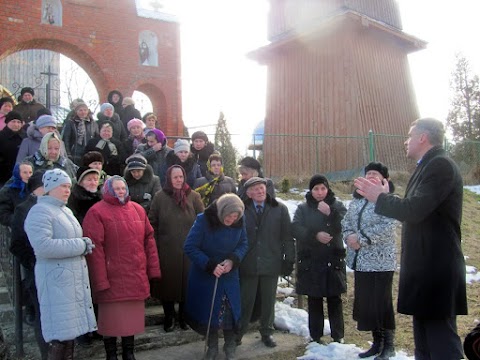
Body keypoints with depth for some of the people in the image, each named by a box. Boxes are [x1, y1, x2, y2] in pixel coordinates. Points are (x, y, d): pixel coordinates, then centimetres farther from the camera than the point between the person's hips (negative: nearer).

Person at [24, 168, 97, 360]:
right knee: (61, 334, -6)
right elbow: (43, 246, -24)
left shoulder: (65, 211, 18)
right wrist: (81, 245, -16)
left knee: (70, 329, 14)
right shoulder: (40, 211, -10)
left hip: (74, 278, 9)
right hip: (57, 281, -9)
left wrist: (84, 243, 9)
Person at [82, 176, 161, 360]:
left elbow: (149, 239, 11)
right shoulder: (97, 212, -7)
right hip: (112, 278, -5)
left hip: (136, 277, 5)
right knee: (112, 318, 6)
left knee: (133, 316, 14)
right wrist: (100, 280, -15)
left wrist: (153, 269, 6)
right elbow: (95, 248, -12)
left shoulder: (138, 209, 10)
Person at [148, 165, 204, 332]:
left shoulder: (193, 196, 1)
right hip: (166, 250, 0)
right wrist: (155, 244, -2)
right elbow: (152, 222, 2)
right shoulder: (160, 197, 0)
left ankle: (184, 317, 26)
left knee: (187, 282, 8)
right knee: (168, 282, 7)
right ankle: (169, 318, 23)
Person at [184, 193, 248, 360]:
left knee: (230, 310, 5)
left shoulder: (239, 222, -12)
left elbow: (243, 244, 0)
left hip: (229, 275, 2)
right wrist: (210, 265, -24)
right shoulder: (203, 220, -22)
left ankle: (230, 346, 27)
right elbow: (190, 247, -18)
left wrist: (233, 260, -19)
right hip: (205, 275, -2)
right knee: (208, 310, 9)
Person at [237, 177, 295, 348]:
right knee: (245, 301, 8)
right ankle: (237, 334, 24)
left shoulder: (279, 209, -1)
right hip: (248, 264, -1)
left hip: (271, 263, 1)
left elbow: (287, 236, -1)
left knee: (268, 301, 14)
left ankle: (267, 332, 32)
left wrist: (289, 260, -3)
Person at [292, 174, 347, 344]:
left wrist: (330, 213, -25)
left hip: (333, 260, 0)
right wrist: (315, 235, -23)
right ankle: (316, 336, 17)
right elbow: (296, 229, -9)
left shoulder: (337, 206, 5)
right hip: (310, 261, 1)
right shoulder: (303, 208, 5)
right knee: (314, 300, 7)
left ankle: (338, 336, 14)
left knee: (335, 299, 3)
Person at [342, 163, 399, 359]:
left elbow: (387, 227, -21)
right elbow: (346, 222, 13)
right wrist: (349, 236, -8)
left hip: (380, 261, -7)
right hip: (360, 261, 7)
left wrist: (361, 238, -21)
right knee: (365, 302, 12)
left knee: (381, 303, 0)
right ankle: (377, 342, 26)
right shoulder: (356, 200, 14)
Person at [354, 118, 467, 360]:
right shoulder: (429, 166, 16)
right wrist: (384, 198, 15)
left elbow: (415, 210, -24)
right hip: (425, 268, 10)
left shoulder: (440, 165, -14)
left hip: (436, 270, -10)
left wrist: (380, 198, -8)